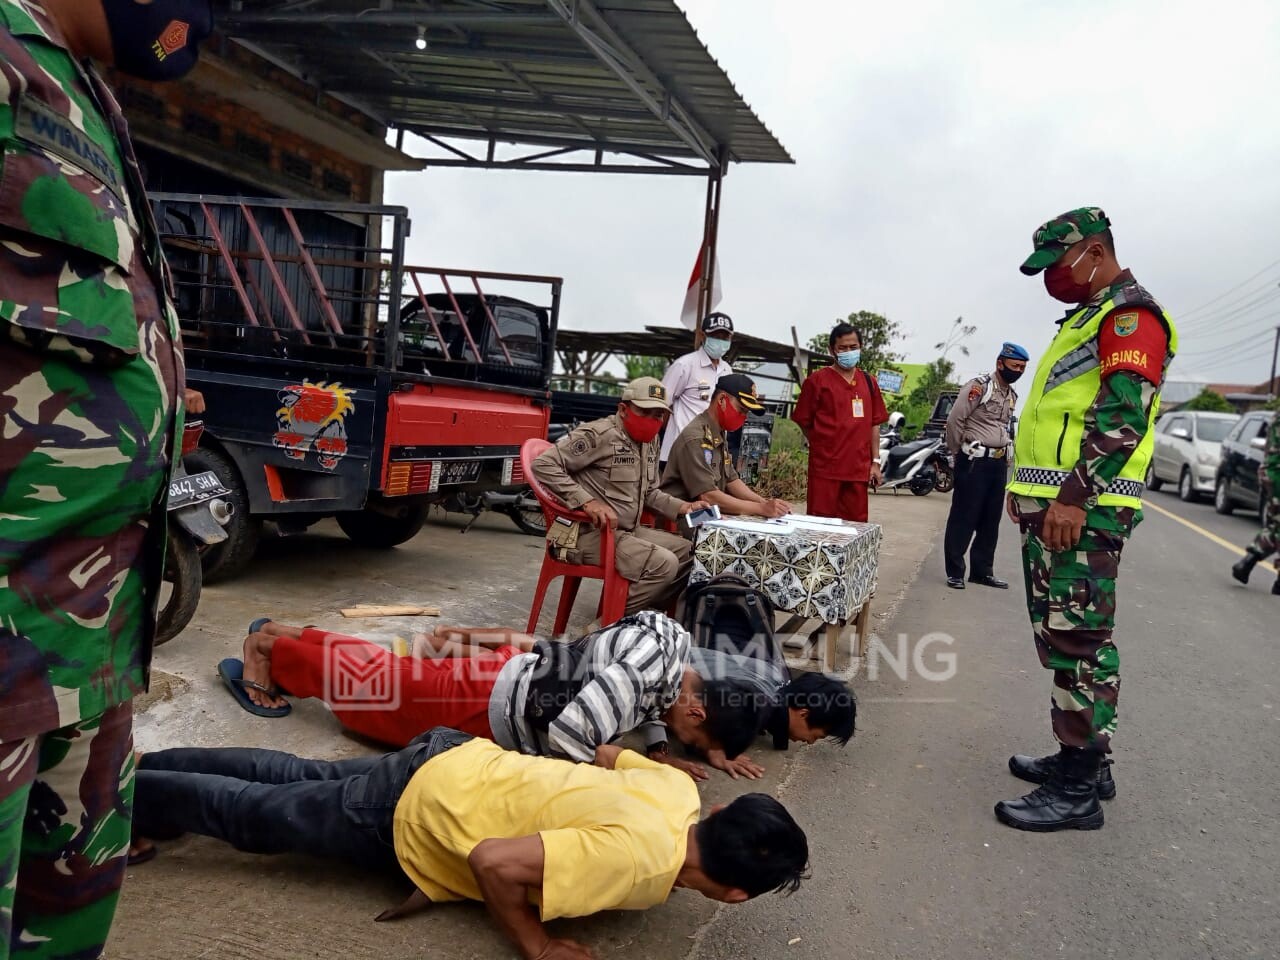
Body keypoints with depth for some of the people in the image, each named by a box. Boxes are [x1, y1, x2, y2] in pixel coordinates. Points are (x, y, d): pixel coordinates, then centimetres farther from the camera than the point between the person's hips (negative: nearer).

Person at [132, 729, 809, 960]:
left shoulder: (679, 791, -9)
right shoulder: (641, 861, -32)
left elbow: (610, 754, 11)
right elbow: (491, 860, -34)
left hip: (457, 761, 7)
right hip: (410, 820, -7)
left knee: (300, 780, 24)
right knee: (252, 815, 13)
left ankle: (144, 766, 41)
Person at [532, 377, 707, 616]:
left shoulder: (650, 442, 15)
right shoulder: (598, 435, -14)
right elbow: (543, 465, -19)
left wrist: (681, 507, 6)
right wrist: (586, 501, -28)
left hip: (629, 531, 10)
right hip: (589, 533, -10)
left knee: (689, 552, 9)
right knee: (663, 564, -24)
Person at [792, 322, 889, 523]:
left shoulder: (868, 382, 13)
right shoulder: (817, 380, -1)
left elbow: (874, 425, 14)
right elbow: (804, 422, 1)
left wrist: (875, 462, 9)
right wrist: (823, 446, 1)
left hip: (858, 469, 4)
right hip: (825, 468, -4)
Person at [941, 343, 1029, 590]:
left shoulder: (1012, 395, 15)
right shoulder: (979, 386, -10)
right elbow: (954, 420, -12)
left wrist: (1005, 454, 15)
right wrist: (959, 453, -3)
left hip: (999, 462, 8)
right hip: (975, 461, -8)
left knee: (991, 520, 11)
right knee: (963, 518, -4)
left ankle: (982, 571, 19)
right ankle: (955, 572, 2)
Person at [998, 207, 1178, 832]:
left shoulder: (1130, 315, -8)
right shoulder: (1088, 318, 24)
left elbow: (1124, 415, -20)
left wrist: (1075, 497, -25)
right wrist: (1028, 487, 24)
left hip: (1082, 512, -11)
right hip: (1053, 506, 11)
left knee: (1075, 643, -8)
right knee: (1064, 640, 15)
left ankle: (1077, 791, -1)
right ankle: (1086, 759, 26)